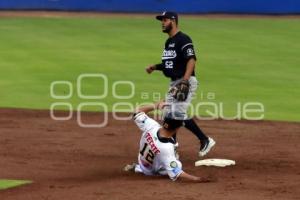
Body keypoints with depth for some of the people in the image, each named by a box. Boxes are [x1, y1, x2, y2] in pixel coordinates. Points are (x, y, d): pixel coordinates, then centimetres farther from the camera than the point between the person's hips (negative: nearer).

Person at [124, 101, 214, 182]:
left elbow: (138, 111, -14)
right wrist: (198, 179, -46)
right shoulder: (167, 148, -43)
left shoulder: (151, 126, -32)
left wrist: (155, 106, -12)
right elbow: (176, 174, -43)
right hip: (152, 172, -6)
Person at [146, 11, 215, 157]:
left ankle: (205, 140, -5)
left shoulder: (183, 39, -14)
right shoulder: (169, 42, 17)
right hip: (174, 83, 10)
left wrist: (186, 78, -37)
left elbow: (191, 59, -24)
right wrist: (155, 67, 9)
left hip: (186, 82, -10)